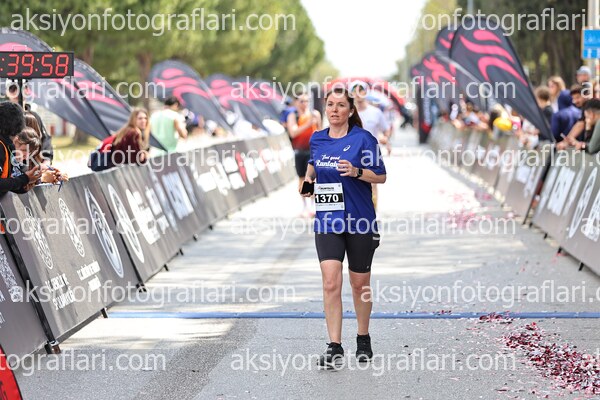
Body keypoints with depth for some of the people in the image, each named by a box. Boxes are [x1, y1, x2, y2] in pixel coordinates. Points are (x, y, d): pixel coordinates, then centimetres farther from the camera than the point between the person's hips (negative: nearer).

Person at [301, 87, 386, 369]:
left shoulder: (363, 139, -6)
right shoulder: (317, 139, 7)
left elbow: (381, 176, -4)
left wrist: (356, 172, -21)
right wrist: (308, 179, 9)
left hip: (359, 222, -2)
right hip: (327, 222, 2)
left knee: (360, 284, 10)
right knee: (330, 283, -11)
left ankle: (363, 340, 29)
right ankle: (334, 348, -10)